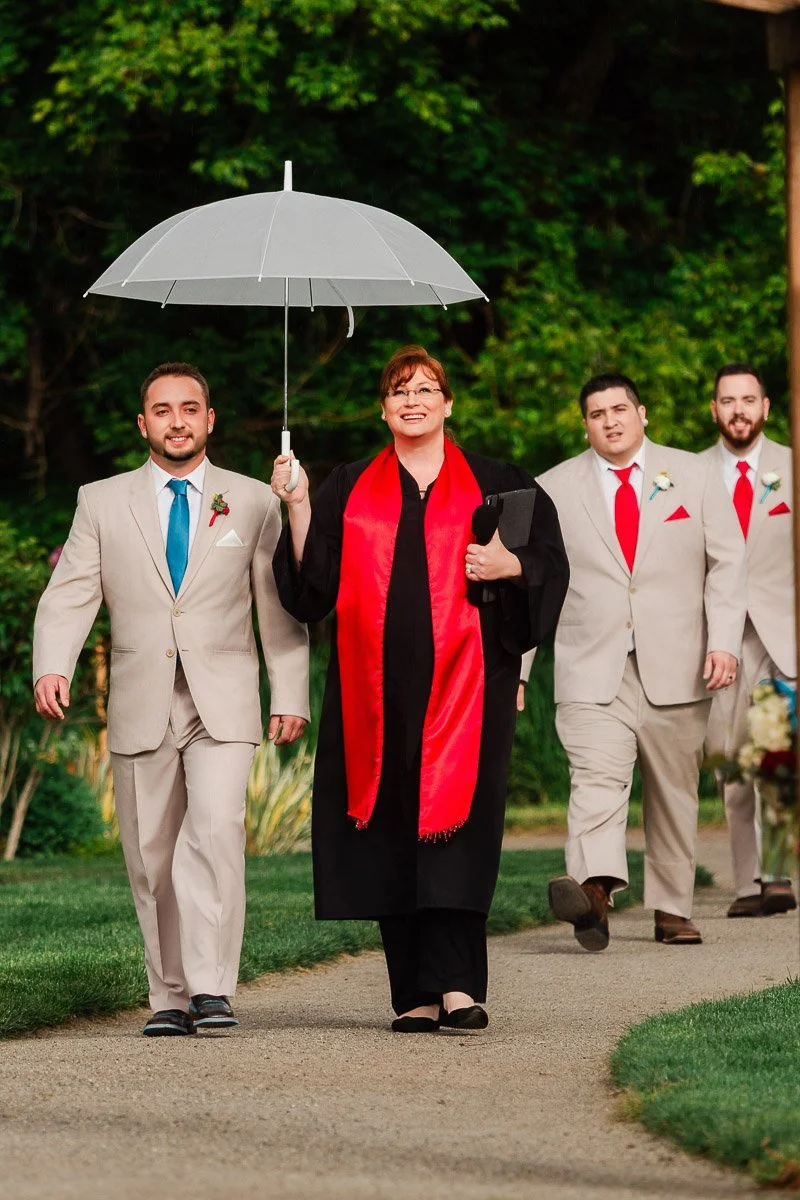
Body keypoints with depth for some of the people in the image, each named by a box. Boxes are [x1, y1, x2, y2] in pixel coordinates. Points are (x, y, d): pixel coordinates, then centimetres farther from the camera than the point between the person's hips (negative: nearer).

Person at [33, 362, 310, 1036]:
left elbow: (281, 607, 10)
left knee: (216, 829, -21)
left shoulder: (255, 502, 10)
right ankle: (171, 998, 11)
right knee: (152, 856, 3)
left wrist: (291, 696, 2)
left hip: (223, 704, -2)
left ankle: (211, 986, -22)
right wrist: (52, 666, -15)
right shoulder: (102, 503, 10)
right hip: (141, 706, 2)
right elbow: (69, 596, 3)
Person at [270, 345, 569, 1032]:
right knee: (390, 837, -1)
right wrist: (298, 507, -1)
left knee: (455, 822, -11)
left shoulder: (492, 483, 11)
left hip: (461, 683, -2)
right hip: (378, 688, 2)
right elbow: (314, 584, 8)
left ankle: (455, 982, -14)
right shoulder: (349, 491, 15)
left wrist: (512, 566, -10)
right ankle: (417, 994, 3)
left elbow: (551, 561, 9)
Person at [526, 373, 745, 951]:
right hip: (593, 670, -2)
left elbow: (727, 561, 6)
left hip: (676, 667, 2)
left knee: (674, 791, 7)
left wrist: (725, 640, -7)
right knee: (596, 777, -22)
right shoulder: (554, 490, 8)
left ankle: (673, 911, 17)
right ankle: (594, 889, -41)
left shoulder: (691, 475, 10)